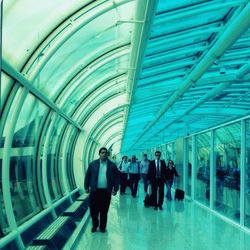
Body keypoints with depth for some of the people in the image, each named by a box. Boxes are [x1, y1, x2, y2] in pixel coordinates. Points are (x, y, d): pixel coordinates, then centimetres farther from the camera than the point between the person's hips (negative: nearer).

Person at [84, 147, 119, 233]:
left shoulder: (112, 165, 3)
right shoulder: (93, 164, 4)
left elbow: (116, 178, 4)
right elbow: (87, 176, 7)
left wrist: (115, 189, -1)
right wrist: (86, 187, 5)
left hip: (106, 192, 0)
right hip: (94, 191, 1)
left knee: (104, 211, 5)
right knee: (93, 210, 4)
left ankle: (102, 227, 19)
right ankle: (95, 225, 23)